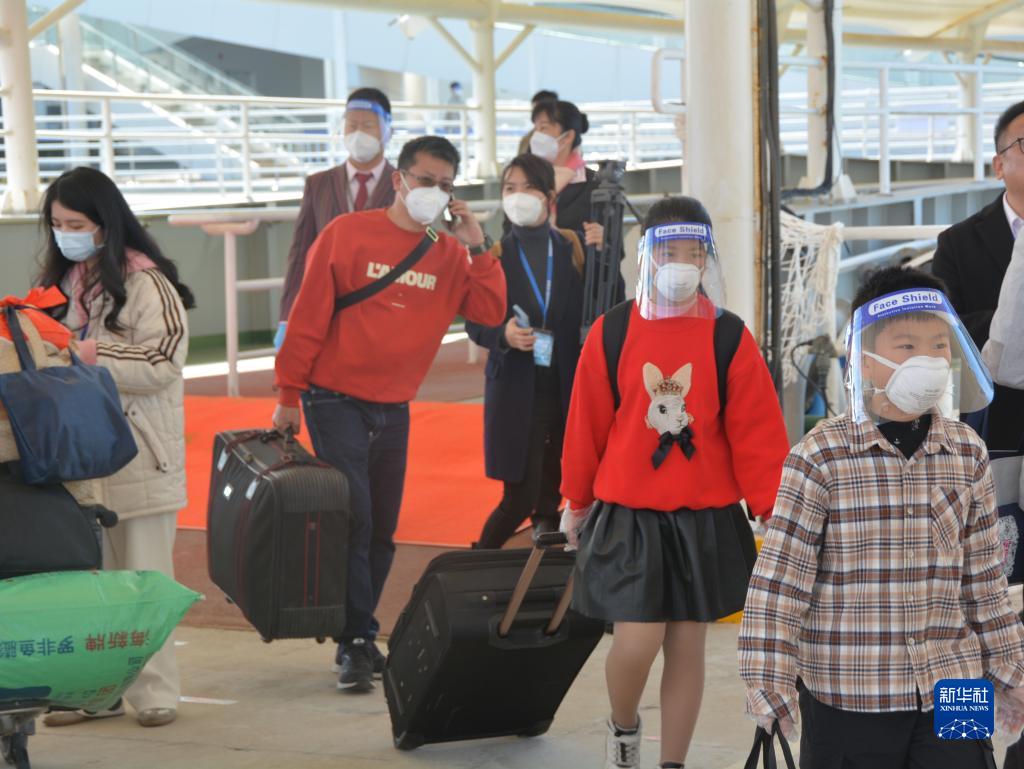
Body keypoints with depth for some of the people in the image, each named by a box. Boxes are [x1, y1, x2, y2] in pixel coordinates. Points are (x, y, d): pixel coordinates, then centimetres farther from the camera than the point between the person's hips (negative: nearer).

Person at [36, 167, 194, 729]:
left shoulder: (146, 283, -9)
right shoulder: (60, 282, 14)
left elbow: (162, 364, -17)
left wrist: (89, 355, -19)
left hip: (136, 457, -6)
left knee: (143, 576, 1)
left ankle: (154, 692, 9)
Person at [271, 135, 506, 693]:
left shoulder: (449, 255, 6)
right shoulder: (348, 234, -7)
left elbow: (490, 312, -5)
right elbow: (307, 317, -6)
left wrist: (477, 248, -11)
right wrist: (288, 395, -5)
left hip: (394, 410, 5)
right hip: (337, 403, -5)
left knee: (383, 529, 9)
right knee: (353, 520, -10)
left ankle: (360, 636, 21)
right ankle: (355, 644, -6)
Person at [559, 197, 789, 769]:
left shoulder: (730, 338, -3)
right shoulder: (612, 332, -4)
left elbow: (758, 432, -4)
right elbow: (587, 424, 4)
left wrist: (775, 510, -11)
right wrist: (577, 502, 10)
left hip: (707, 520, 1)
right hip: (627, 515, -1)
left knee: (687, 646, 7)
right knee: (638, 641, -9)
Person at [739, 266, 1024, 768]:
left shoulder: (968, 455, 5)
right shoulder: (821, 457, -9)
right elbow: (780, 577, -9)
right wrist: (770, 677, -12)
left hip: (951, 687, 4)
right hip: (847, 694, -4)